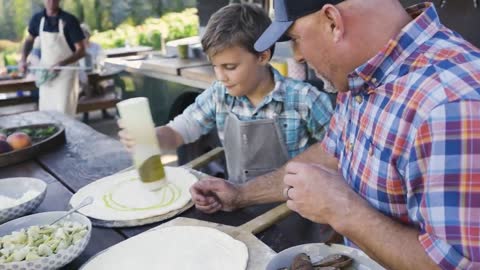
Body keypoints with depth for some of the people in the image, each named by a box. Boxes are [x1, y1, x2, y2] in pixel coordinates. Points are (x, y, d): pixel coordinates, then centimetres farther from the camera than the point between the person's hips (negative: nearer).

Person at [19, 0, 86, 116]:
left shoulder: (69, 20, -14)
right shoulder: (37, 19, 0)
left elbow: (81, 51, -14)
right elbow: (29, 40, 18)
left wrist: (62, 64, -27)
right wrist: (23, 60, 4)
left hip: (66, 72, -5)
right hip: (46, 73, 5)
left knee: (64, 113, -5)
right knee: (45, 113, 11)